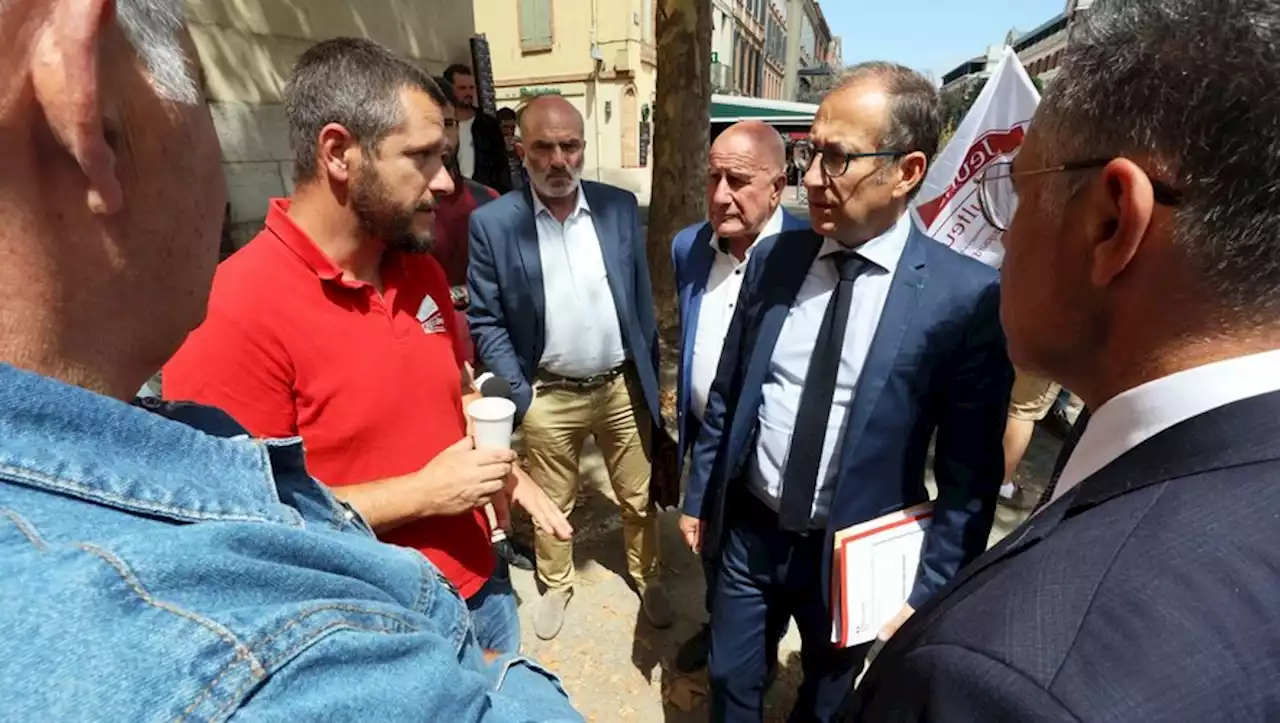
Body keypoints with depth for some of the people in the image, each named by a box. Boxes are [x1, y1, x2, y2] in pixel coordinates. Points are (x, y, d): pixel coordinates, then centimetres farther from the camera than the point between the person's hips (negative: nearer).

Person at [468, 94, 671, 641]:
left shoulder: (620, 207, -3)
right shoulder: (492, 223, -10)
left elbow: (642, 299, 3)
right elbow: (485, 322, -5)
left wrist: (650, 377, 5)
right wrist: (519, 396, -10)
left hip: (623, 387, 2)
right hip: (549, 397, -1)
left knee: (639, 498, 18)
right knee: (552, 505, 18)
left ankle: (647, 577, 44)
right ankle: (555, 585, 45)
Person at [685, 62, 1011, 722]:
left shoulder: (966, 296, -17)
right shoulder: (772, 258, -6)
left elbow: (969, 477, -11)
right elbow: (726, 394, 3)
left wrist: (926, 590, -10)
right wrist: (699, 497, 8)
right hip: (747, 531, 3)